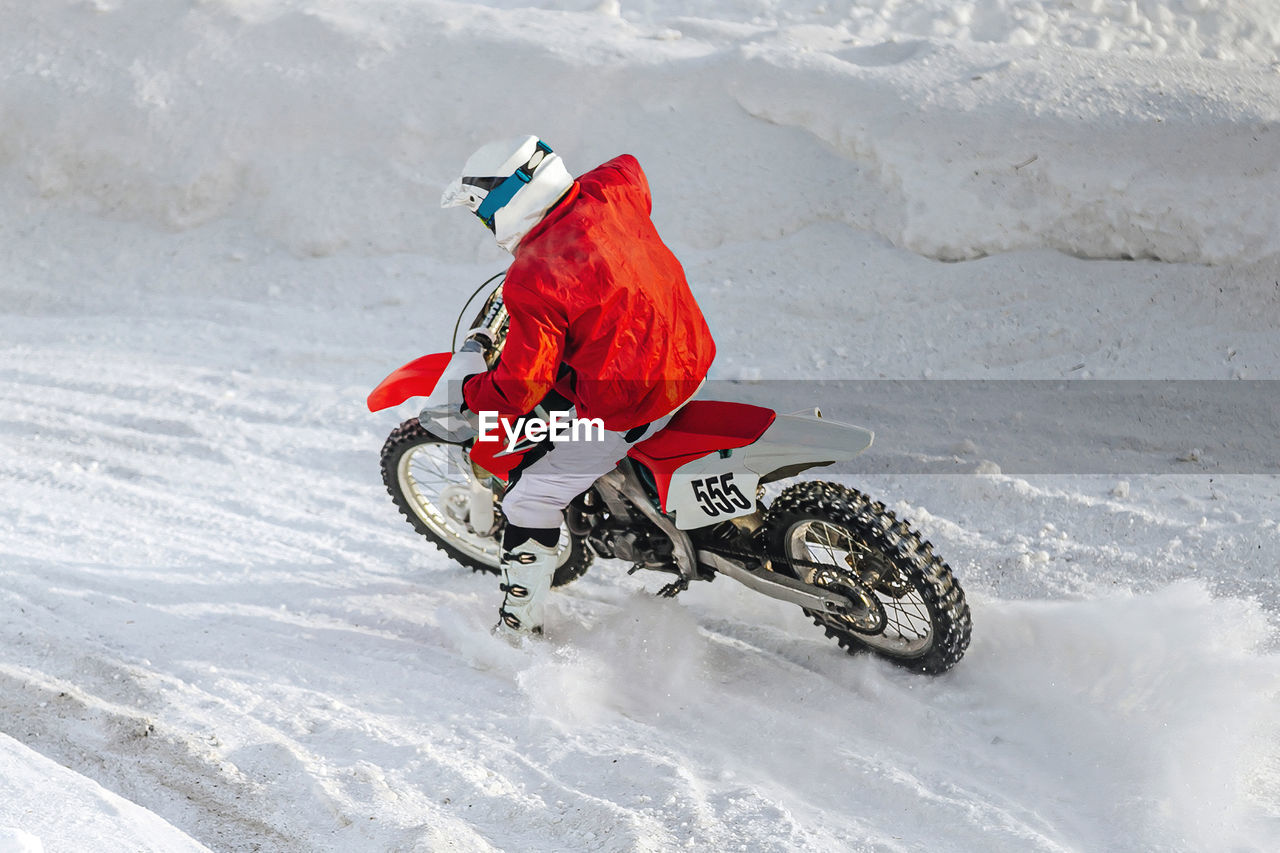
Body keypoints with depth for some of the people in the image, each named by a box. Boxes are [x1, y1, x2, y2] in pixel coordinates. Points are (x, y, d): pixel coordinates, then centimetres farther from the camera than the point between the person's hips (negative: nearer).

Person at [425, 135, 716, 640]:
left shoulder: (532, 283, -25)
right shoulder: (611, 190, -6)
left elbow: (519, 389, -22)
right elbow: (632, 171, 22)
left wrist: (464, 396, -2)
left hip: (626, 407, -8)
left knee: (530, 499, 6)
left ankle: (517, 628, 16)